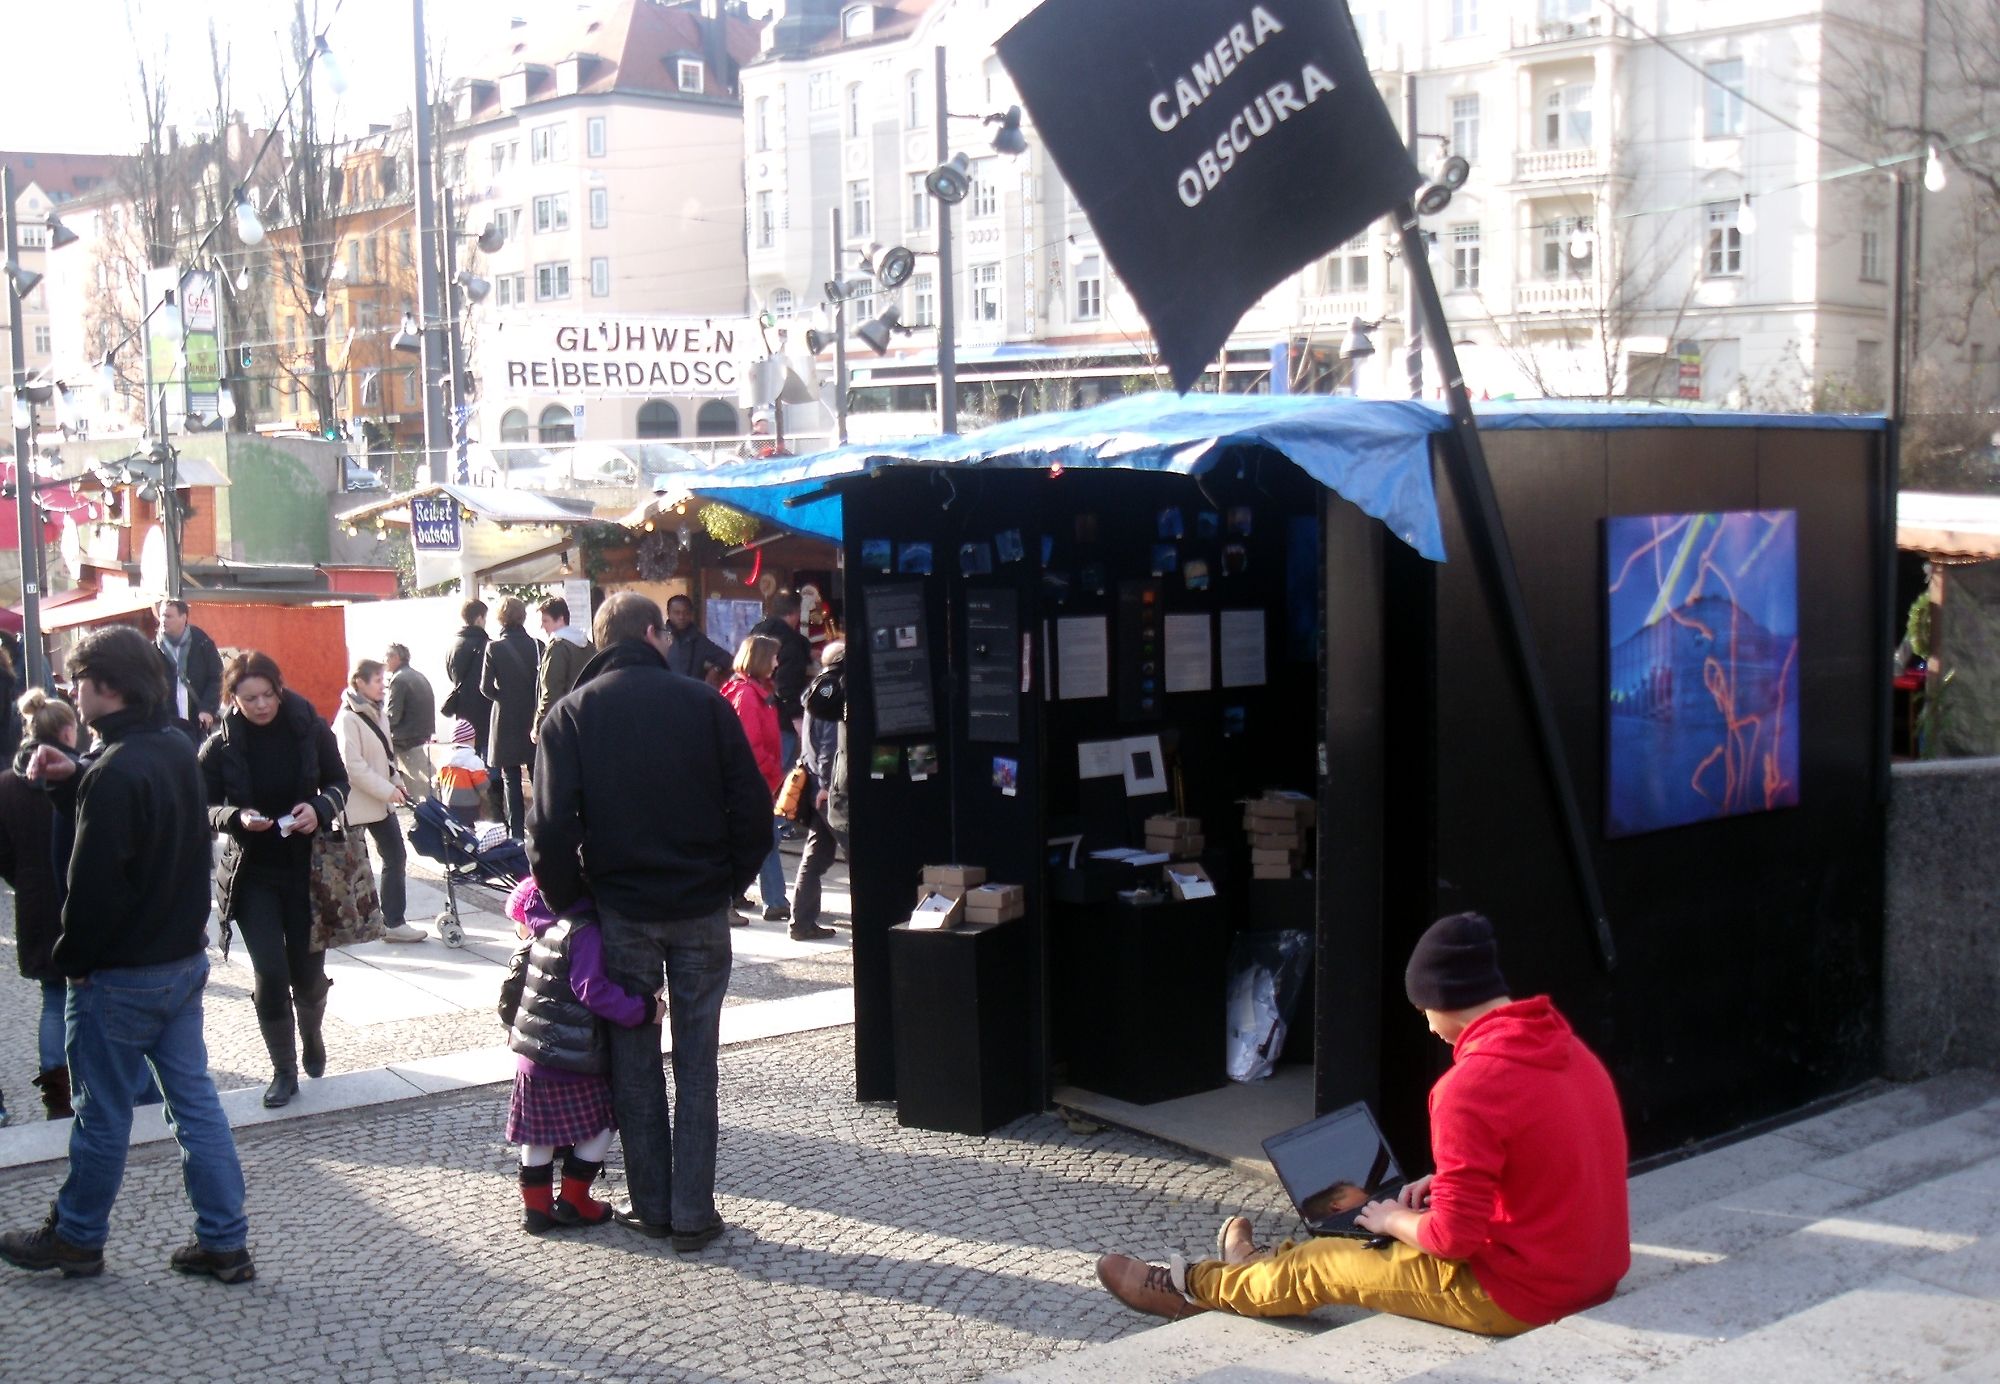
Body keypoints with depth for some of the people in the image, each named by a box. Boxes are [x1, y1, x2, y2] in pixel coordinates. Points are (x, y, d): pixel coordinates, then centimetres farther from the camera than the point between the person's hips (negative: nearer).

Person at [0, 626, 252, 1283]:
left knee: (103, 1113, 9)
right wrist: (70, 780, 3)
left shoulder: (114, 773, -23)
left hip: (122, 975, -8)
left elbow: (94, 883, -22)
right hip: (184, 958, 8)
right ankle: (225, 1242, 14)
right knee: (195, 1101, 11)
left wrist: (73, 958, -8)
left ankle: (75, 1239, 26)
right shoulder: (176, 748, 5)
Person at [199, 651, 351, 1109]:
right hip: (252, 873, -1)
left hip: (307, 866, 1)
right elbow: (206, 809, -1)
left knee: (307, 968, 8)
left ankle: (311, 1037, 40)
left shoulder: (310, 728, -7)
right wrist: (238, 818, -21)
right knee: (270, 972, -6)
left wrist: (320, 808, -17)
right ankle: (284, 1069, 12)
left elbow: (338, 783, 3)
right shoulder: (221, 746, -8)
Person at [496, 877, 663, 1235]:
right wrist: (643, 1009, -21)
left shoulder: (538, 938, 7)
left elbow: (509, 994, 17)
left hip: (531, 1058, 7)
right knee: (600, 1126, 10)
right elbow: (591, 990, -24)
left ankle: (536, 1205, 24)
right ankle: (573, 1201, 15)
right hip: (572, 1062, -7)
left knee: (538, 1133, 17)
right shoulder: (584, 933, -16)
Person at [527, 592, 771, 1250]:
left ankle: (650, 1204, 19)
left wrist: (565, 899, 2)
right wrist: (731, 880, 7)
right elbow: (753, 806, -5)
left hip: (622, 910, 0)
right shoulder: (703, 702, -4)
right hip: (702, 909, 0)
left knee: (635, 1059, 13)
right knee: (696, 1061, 8)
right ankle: (693, 1213, 10)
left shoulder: (571, 713, -3)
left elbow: (551, 825, -11)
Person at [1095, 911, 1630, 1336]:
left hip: (1522, 1293, -8)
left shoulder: (1472, 1084, -25)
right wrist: (1445, 1182, 13)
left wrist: (1393, 1220, -3)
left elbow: (1453, 1236, -22)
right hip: (1594, 1275, 8)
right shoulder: (1564, 1046, 4)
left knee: (1321, 1265, 11)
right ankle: (1259, 1267, 48)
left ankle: (1191, 1285, 33)